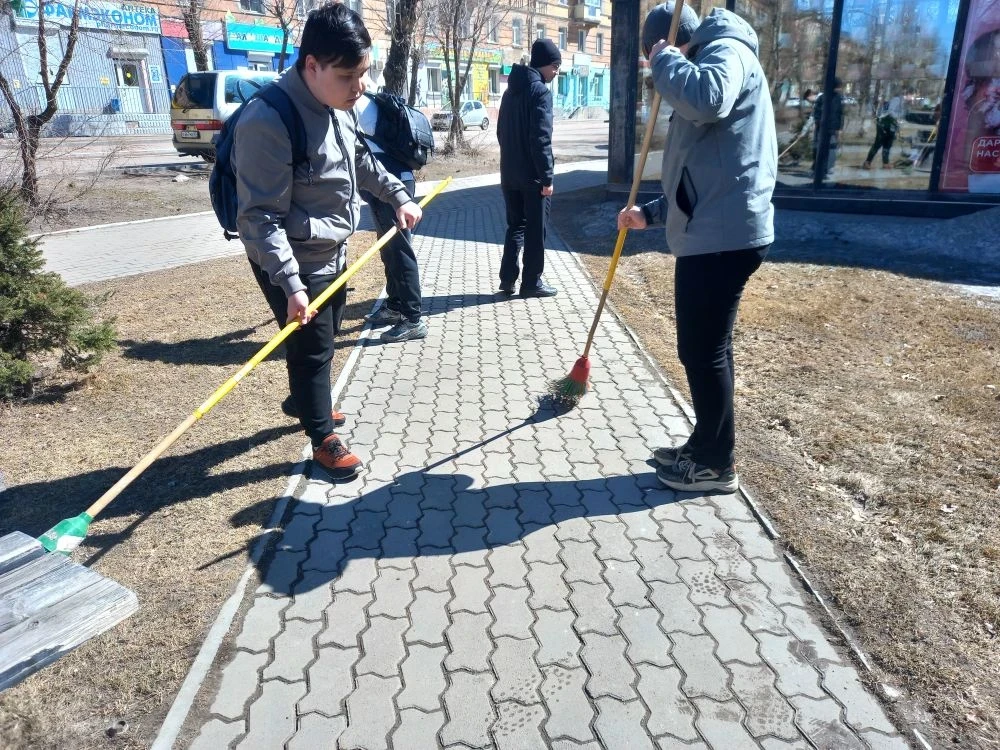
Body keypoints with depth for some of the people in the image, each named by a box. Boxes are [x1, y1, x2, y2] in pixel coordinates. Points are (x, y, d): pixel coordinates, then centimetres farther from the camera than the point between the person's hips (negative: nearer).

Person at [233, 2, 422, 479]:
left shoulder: (336, 104, 1)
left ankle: (307, 403, 47)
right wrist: (291, 283, -33)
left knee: (324, 342, 23)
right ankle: (323, 440, 21)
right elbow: (262, 217, -28)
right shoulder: (268, 122, -28)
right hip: (292, 262, -9)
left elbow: (361, 160, 21)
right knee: (311, 350, 3)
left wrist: (398, 196, 22)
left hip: (332, 253, 9)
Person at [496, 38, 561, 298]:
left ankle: (508, 278, 11)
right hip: (532, 175, -8)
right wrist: (547, 176, -18)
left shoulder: (511, 90, 15)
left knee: (515, 225, 14)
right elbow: (541, 138, -19)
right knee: (535, 229, 2)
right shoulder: (540, 91, -12)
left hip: (509, 173, 8)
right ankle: (531, 282, 8)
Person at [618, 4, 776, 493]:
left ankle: (717, 465, 11)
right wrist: (651, 213, 18)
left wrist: (663, 61, -12)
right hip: (713, 234, 11)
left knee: (703, 351, -3)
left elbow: (707, 100, -32)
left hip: (724, 236, -11)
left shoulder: (727, 51, -4)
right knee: (706, 348, 15)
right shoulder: (710, 62, 28)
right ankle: (705, 447, 28)